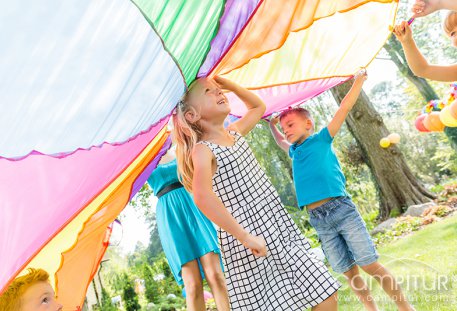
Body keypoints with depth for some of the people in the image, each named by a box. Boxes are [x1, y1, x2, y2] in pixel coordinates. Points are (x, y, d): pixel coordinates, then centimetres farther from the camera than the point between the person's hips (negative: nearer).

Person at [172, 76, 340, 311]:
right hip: (249, 246, -7)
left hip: (281, 232, 8)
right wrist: (245, 237, -30)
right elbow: (203, 197, -30)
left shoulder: (234, 133, 12)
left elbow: (258, 107, 29)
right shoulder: (202, 150, -12)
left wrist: (227, 83, 20)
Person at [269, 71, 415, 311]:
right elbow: (280, 141, 41)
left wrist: (359, 80, 0)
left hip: (340, 208, -4)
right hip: (318, 220, 4)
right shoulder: (294, 152, 18)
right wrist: (272, 125, 39)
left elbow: (344, 108, 1)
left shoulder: (322, 139, 4)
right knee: (350, 272, 9)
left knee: (370, 265, 0)